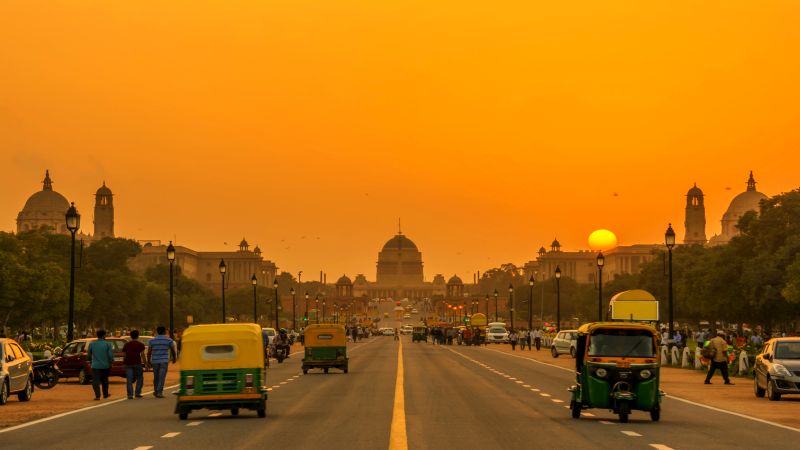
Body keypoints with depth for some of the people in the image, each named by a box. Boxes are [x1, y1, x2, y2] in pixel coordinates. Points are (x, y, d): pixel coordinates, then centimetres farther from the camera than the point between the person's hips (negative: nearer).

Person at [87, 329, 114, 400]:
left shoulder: (92, 344, 0)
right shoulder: (108, 344, -5)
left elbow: (88, 355, 9)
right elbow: (111, 355, -10)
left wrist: (90, 360, 29)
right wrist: (111, 362, 7)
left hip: (95, 366, -1)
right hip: (105, 365, 1)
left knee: (96, 381, -4)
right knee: (104, 380, 20)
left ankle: (97, 396, -18)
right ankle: (105, 394, 31)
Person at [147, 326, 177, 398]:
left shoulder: (152, 340, 5)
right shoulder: (169, 340, 0)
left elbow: (149, 352, 2)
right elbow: (173, 350, 5)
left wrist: (149, 362, 9)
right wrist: (174, 358, 22)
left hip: (154, 361, 3)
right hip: (164, 361, -3)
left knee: (156, 377, 15)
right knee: (162, 377, -4)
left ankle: (156, 391, 25)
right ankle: (159, 392, -11)